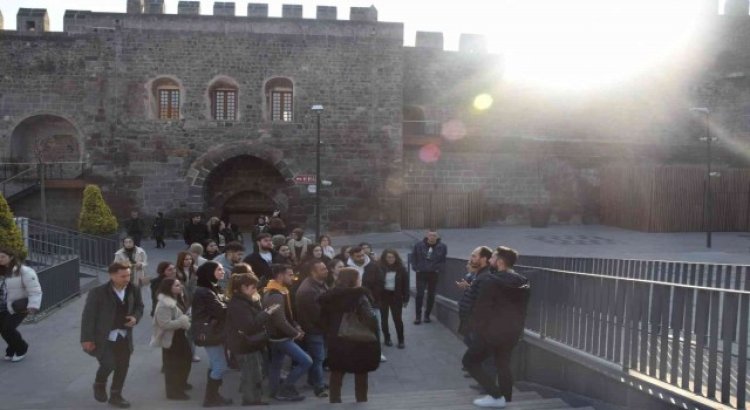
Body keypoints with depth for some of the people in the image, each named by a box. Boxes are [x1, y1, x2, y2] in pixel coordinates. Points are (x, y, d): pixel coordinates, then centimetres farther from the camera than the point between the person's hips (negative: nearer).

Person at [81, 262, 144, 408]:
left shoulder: (134, 290, -5)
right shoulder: (98, 292, -18)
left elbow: (139, 306, 12)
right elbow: (88, 316, -13)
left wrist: (135, 317, -9)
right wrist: (87, 339, -13)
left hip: (124, 336, 5)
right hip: (104, 337, -4)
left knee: (123, 366, 10)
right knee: (109, 364, -13)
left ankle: (116, 396, 31)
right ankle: (99, 384, 22)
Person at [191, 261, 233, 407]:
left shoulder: (213, 289, 13)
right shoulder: (204, 292, -20)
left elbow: (220, 307, 7)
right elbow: (222, 311, -23)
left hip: (214, 332, 10)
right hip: (209, 333, -10)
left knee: (215, 365, 17)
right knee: (221, 366, -5)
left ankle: (212, 395, 28)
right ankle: (211, 398, 6)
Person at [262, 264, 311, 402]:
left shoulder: (276, 292, 8)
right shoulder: (276, 295, -25)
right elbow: (280, 321, -29)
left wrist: (296, 326, 3)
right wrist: (295, 333, -16)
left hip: (277, 336, 10)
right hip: (282, 337, -10)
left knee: (276, 364, 18)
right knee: (306, 361, -8)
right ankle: (284, 389, 0)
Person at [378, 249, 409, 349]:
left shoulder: (401, 269, -5)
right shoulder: (380, 268, -8)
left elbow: (405, 284, -2)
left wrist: (405, 298, -5)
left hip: (396, 296, -1)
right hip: (383, 296, 1)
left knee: (397, 318, 1)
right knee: (384, 318, 11)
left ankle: (401, 340, 12)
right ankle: (387, 338, 25)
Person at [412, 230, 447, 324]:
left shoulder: (442, 247, -3)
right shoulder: (419, 245, -3)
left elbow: (444, 259, 6)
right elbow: (414, 257, 7)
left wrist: (438, 269, -4)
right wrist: (416, 268, 1)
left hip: (433, 274, 1)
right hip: (421, 273, -1)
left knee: (431, 295, 8)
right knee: (419, 294, -4)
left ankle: (427, 315, 20)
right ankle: (418, 316, 5)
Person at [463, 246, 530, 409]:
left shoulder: (491, 281, -15)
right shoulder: (523, 282, 7)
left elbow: (481, 307, -15)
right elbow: (522, 308, 13)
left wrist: (475, 327, -6)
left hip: (491, 331, -7)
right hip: (512, 332, 7)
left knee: (470, 360, 5)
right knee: (503, 366, 19)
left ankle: (496, 396, -2)